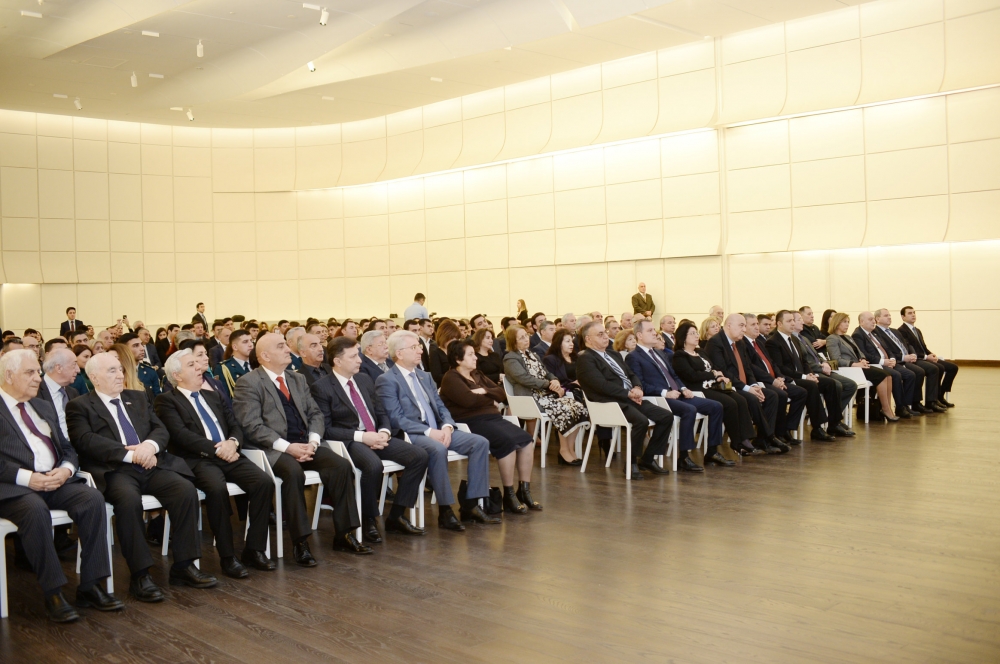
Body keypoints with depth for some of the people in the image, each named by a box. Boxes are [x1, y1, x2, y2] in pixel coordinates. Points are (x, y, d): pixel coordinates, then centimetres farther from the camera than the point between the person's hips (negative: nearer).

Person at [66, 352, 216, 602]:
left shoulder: (138, 398, 24)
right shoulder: (79, 406, 8)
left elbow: (161, 429, 15)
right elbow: (86, 441, -9)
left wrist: (150, 445, -10)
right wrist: (130, 453, -18)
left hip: (151, 466, 5)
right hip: (113, 470, -4)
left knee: (186, 490, -22)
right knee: (129, 499, -36)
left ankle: (184, 566, -13)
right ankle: (140, 575, -25)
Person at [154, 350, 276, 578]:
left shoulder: (212, 396, 24)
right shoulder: (166, 401, 4)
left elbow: (235, 425, 17)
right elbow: (181, 435, -11)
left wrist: (233, 442, -6)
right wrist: (217, 449, -18)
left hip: (229, 455, 6)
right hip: (197, 460, -5)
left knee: (264, 482, -20)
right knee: (217, 488, -36)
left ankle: (254, 549, -10)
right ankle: (227, 556, -21)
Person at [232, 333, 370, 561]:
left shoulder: (298, 379, 18)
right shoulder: (248, 383, -3)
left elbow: (315, 413, 15)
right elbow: (252, 427, -13)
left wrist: (313, 441, -6)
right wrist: (287, 447, -21)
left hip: (304, 444, 6)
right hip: (273, 449, -6)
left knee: (341, 465, -18)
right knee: (293, 472, -36)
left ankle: (344, 534, -8)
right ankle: (300, 541, -23)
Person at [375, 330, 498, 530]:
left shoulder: (425, 376, 20)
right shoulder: (387, 381, -5)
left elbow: (440, 406, 16)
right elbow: (396, 419, -14)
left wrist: (447, 426, -7)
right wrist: (429, 431, -21)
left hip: (438, 430, 8)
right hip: (410, 435, -7)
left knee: (480, 442, -11)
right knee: (438, 449, -38)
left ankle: (470, 505, -10)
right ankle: (445, 511, -25)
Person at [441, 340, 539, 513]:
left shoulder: (477, 375, 22)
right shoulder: (451, 379, -4)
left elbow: (501, 393, 14)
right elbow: (469, 400, -20)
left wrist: (485, 392, -7)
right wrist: (491, 399, -2)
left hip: (493, 417, 8)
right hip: (472, 423, -8)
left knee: (527, 439, -13)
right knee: (508, 441, -30)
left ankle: (524, 491, -6)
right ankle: (509, 496, -19)